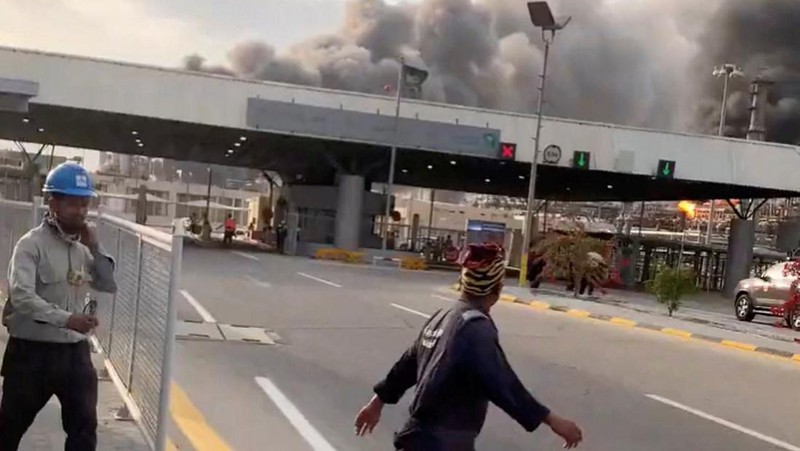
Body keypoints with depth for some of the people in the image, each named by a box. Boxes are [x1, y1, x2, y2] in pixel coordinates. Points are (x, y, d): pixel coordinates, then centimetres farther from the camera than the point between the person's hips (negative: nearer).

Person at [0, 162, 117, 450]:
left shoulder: (83, 247, 7)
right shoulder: (32, 244, -13)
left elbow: (110, 286, 6)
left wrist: (95, 249, -6)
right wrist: (66, 319, -37)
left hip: (74, 351, 5)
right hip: (32, 351, -5)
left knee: (85, 426, 7)